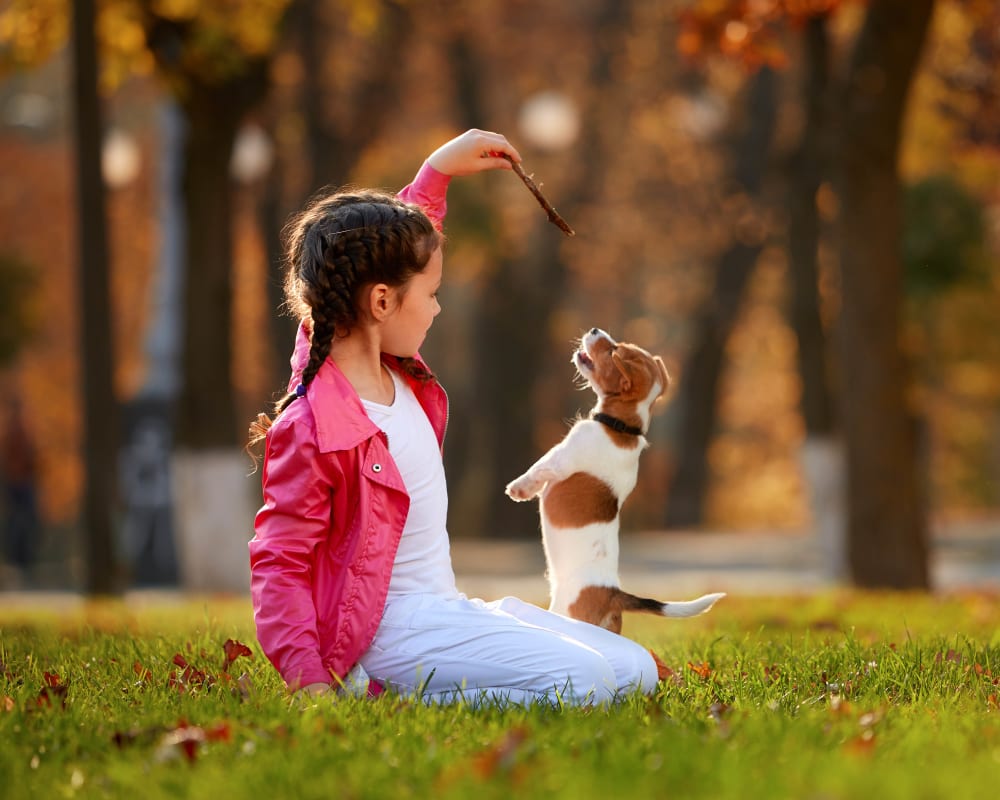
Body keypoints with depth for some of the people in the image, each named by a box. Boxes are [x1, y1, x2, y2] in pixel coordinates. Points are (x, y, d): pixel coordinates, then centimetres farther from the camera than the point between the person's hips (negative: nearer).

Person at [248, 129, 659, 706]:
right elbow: (278, 563, -19)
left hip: (447, 608, 10)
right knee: (583, 680, -25)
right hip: (392, 630, -10)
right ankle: (396, 697, -12)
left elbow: (388, 255, 28)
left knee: (636, 671, 6)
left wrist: (440, 170, 27)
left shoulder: (391, 369, 7)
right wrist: (309, 682, -28)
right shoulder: (315, 431, -20)